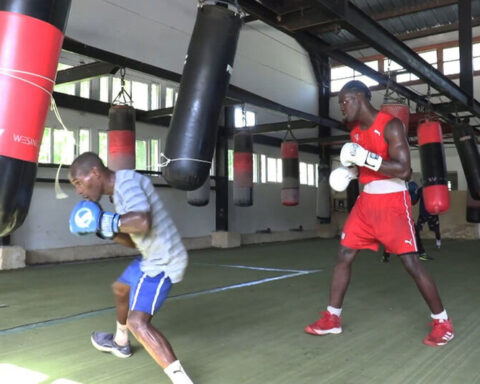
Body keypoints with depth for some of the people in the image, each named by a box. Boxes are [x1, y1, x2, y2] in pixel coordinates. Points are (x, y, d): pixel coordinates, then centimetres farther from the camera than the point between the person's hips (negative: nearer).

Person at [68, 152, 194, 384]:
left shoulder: (127, 181, -19)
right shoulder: (120, 192, 11)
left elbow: (142, 222, -36)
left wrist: (107, 221, -20)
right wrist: (106, 230, 1)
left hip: (163, 262, -11)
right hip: (153, 258, 11)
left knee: (138, 323, -19)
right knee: (120, 289, 30)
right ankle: (120, 343, 55)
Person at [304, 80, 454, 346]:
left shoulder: (390, 125, -14)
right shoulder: (355, 131, 11)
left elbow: (403, 170, -22)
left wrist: (366, 158, -26)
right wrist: (349, 170, 3)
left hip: (392, 201, -7)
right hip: (366, 200, 7)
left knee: (411, 263, -4)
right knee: (344, 256, 4)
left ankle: (442, 322, 13)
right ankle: (332, 318, 14)